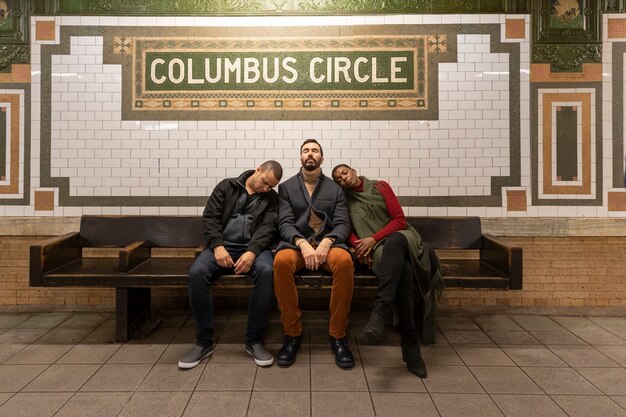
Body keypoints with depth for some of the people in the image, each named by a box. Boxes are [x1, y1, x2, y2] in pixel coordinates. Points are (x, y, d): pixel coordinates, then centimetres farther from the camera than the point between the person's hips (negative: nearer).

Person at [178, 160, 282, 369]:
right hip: (222, 246, 1)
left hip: (254, 248, 0)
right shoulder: (227, 186, 12)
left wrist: (252, 251, -23)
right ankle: (204, 341, -15)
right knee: (197, 272, -30)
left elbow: (269, 227, -3)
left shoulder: (271, 198, 12)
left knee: (266, 271, -35)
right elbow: (209, 217, 4)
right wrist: (217, 246, -14)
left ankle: (254, 340, -21)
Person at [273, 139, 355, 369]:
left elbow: (342, 224, 4)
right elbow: (285, 223, 1)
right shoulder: (286, 187, 14)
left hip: (328, 243, 0)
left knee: (344, 261, -35)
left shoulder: (335, 188, 15)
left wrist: (326, 242, -17)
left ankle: (338, 335, -18)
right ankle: (292, 334, -18)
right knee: (281, 261, -35)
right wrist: (303, 244, -19)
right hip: (296, 243, 0)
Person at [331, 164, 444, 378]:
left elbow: (400, 219, 3)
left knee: (393, 242, -39)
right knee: (403, 269, -35)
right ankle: (411, 344, -36)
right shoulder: (346, 200, 17)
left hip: (400, 237, 0)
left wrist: (374, 238, -10)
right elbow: (348, 231, 12)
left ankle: (380, 311, -50)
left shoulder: (380, 187, 11)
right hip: (376, 250, 0)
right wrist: (358, 245, -11)